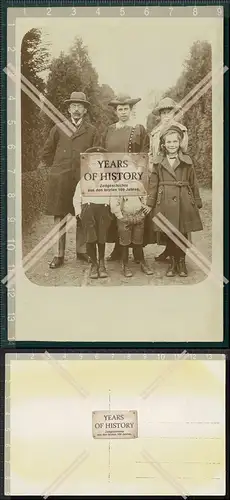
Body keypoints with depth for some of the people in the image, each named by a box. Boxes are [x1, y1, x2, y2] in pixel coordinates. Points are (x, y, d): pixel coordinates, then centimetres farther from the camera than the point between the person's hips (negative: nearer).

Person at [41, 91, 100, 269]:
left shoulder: (92, 131, 7)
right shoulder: (58, 128, 9)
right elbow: (47, 152, 16)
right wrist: (54, 168, 11)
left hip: (83, 179, 0)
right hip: (60, 180, 0)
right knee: (59, 217, 1)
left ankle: (82, 250, 18)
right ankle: (59, 254, 7)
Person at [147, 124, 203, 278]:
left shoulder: (187, 161, 4)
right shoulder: (158, 161, 6)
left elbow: (193, 183, 7)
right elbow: (153, 183, 7)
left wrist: (197, 202, 5)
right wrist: (150, 202, 2)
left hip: (184, 202, 0)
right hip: (165, 202, 1)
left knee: (183, 234, 3)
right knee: (169, 234, 5)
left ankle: (182, 262, 18)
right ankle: (172, 262, 19)